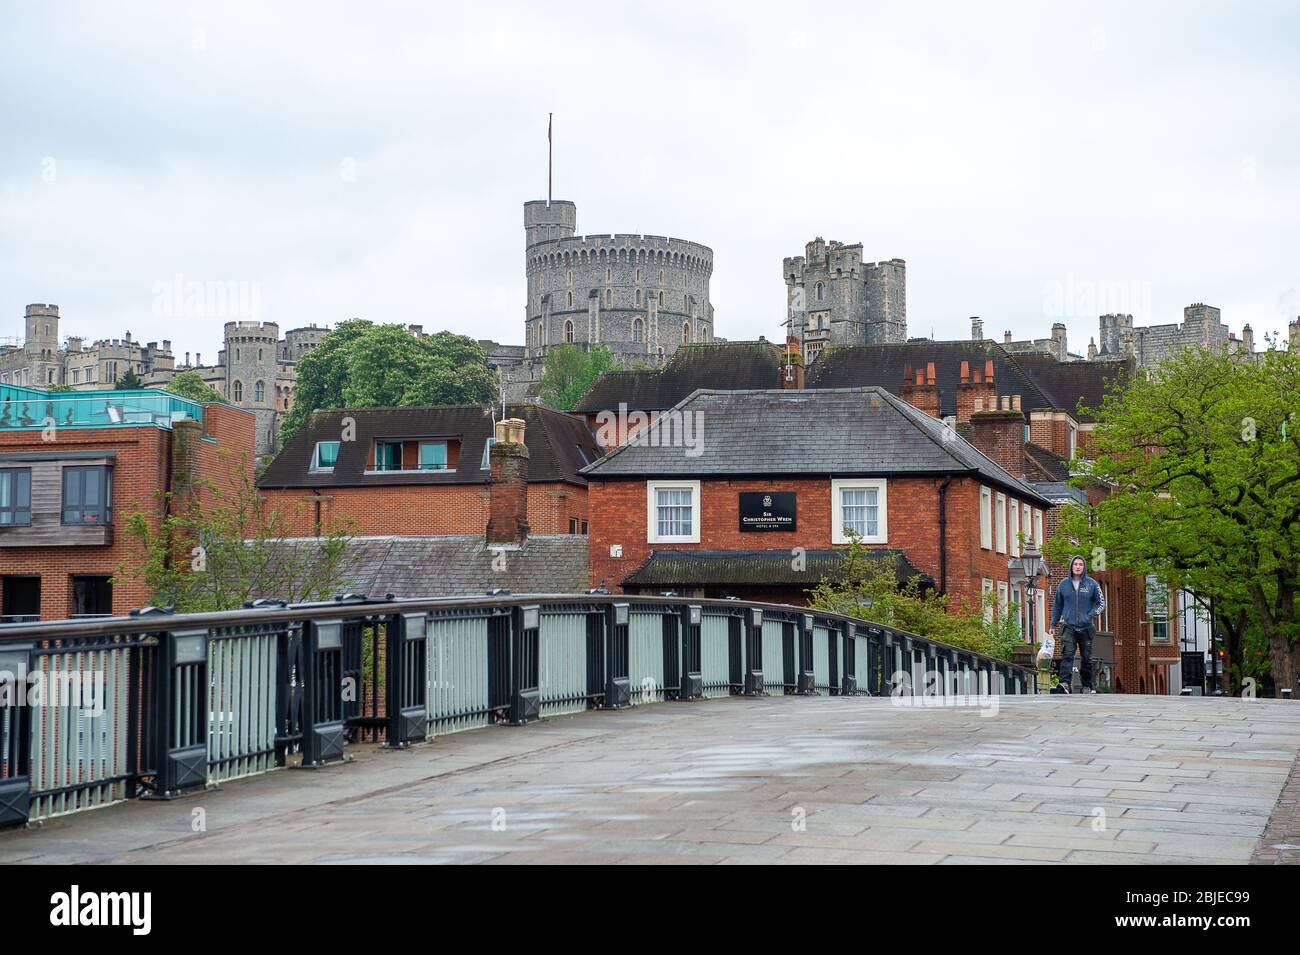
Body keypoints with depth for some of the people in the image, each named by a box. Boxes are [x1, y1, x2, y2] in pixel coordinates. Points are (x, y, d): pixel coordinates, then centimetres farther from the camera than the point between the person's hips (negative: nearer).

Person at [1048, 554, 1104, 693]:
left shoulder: (1091, 584, 2)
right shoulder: (1063, 584, 6)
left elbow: (1101, 603, 7)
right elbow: (1057, 606, 15)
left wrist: (1092, 615, -10)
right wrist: (1053, 625, 12)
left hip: (1086, 628, 1)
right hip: (1068, 627, 0)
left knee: (1087, 658, 8)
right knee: (1067, 655, -17)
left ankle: (1087, 686, 18)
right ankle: (1065, 683, -28)